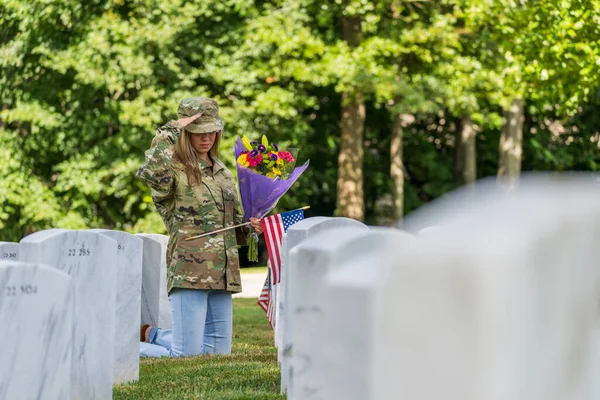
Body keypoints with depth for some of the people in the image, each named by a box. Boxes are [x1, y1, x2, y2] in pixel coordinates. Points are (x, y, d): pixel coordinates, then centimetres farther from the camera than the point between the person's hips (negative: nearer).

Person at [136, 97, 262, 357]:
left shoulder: (220, 170, 18)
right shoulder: (173, 169, -6)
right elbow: (150, 174, -32)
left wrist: (249, 227, 6)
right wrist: (169, 133, -22)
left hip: (222, 274, 8)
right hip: (189, 273, -8)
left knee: (218, 353, 13)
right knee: (187, 358, -8)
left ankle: (151, 335, 34)